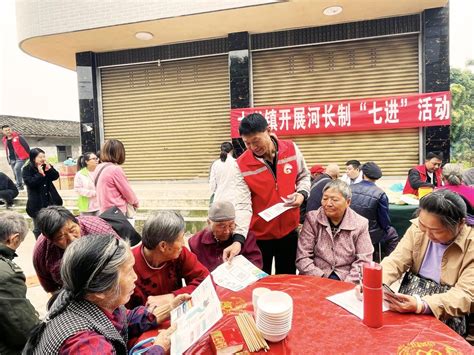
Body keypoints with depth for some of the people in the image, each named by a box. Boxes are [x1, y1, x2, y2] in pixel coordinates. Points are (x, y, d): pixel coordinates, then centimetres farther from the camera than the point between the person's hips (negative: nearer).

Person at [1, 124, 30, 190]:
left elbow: (26, 145, -10)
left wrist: (29, 156, -12)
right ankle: (20, 185, 21)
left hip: (20, 157, -7)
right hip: (12, 159, 7)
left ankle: (19, 185, -18)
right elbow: (7, 150, 21)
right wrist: (8, 159, 19)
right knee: (15, 173, 10)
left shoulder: (18, 137, -9)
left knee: (17, 168, -26)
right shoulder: (4, 140, 10)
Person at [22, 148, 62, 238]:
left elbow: (56, 176, -3)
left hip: (51, 201, 4)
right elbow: (30, 183, -19)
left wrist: (49, 169, -17)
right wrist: (40, 174, -23)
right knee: (38, 228, 9)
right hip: (37, 203, -4)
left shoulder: (47, 166, 4)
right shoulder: (27, 169, -9)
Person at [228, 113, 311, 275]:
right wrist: (238, 239, -32)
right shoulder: (242, 164, -16)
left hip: (288, 229, 2)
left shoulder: (291, 149, -8)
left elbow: (304, 176, 9)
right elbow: (242, 204, -21)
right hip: (259, 234, -2)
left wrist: (302, 194, -12)